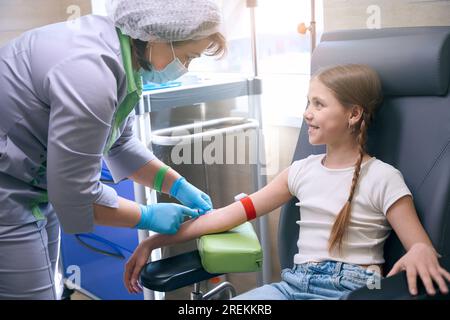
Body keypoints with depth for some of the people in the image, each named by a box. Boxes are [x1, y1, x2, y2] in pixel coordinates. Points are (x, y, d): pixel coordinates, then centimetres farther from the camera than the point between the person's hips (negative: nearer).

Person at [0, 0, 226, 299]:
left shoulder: (120, 49, -3)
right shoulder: (89, 71, -31)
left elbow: (121, 143, 9)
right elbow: (75, 195, -25)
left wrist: (179, 186, 2)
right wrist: (149, 216, -14)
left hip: (38, 183, 9)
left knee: (43, 285, 19)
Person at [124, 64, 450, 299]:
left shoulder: (382, 178, -2)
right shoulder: (303, 170, 12)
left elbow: (423, 247, -5)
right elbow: (232, 214, 9)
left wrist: (421, 253, -31)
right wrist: (153, 242, 6)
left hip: (350, 289, -3)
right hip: (294, 285, 4)